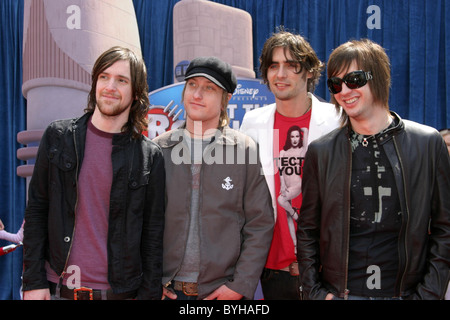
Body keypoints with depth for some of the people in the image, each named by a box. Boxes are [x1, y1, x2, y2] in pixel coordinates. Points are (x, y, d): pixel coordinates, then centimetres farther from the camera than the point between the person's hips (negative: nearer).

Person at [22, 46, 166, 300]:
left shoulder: (150, 156, -3)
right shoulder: (58, 137, 1)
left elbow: (153, 232, -1)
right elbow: (36, 211, 2)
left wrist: (149, 294, -3)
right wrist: (33, 281, -2)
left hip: (120, 292, -1)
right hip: (57, 289, 1)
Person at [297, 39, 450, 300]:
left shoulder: (428, 143, -2)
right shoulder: (321, 151, 0)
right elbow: (307, 232, 5)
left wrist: (429, 293, -4)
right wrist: (315, 291, -2)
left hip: (405, 292, 0)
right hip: (339, 292, 1)